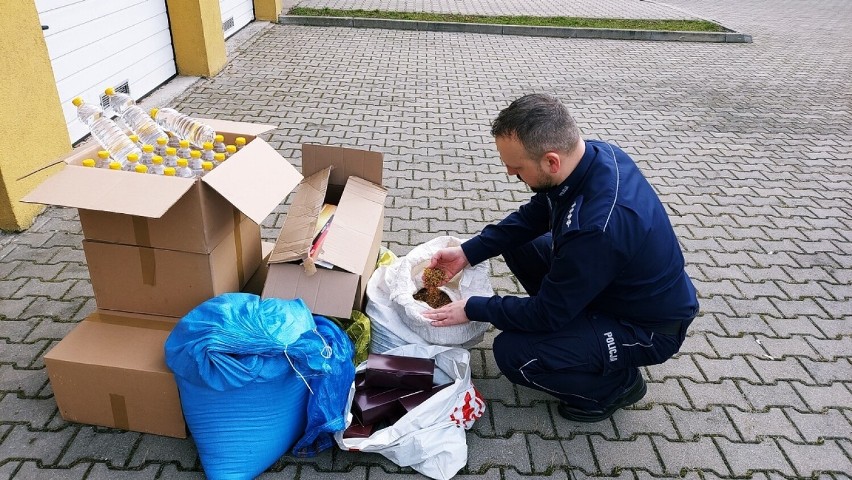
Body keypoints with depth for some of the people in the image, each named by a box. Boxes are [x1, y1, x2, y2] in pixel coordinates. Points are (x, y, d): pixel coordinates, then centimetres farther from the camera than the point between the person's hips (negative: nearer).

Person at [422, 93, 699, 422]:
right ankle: (578, 329, 17)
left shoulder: (598, 225, -39)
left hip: (650, 328, -8)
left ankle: (618, 384, 6)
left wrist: (472, 309, -13)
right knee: (517, 245, 7)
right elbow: (532, 216, 3)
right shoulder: (592, 154, -13)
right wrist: (468, 253, -3)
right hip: (611, 283, 8)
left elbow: (548, 313, -25)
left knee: (513, 354, -19)